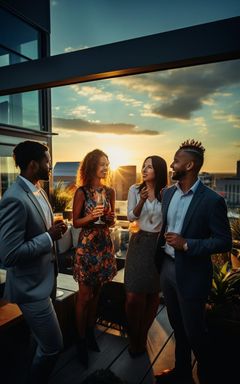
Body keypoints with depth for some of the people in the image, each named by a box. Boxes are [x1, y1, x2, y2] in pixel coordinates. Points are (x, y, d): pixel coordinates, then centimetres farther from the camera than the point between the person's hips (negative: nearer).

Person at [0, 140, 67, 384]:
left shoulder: (38, 190, 3)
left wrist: (54, 230, 0)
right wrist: (49, 237, -24)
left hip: (41, 279, 10)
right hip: (31, 285, -10)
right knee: (53, 345, 4)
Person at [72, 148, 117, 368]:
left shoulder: (110, 191, 3)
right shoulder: (82, 192, -10)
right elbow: (75, 222, -6)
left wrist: (110, 218, -10)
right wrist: (91, 216, -23)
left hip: (104, 245, 5)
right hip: (87, 245, -4)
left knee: (96, 293, 17)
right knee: (85, 296, 5)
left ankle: (90, 334, 35)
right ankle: (81, 341, 23)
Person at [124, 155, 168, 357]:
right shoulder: (135, 190, -1)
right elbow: (131, 217, -3)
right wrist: (141, 200, -19)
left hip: (159, 244, 0)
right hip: (139, 243, 0)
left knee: (153, 293, 12)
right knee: (134, 294, 1)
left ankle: (142, 336, 36)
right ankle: (134, 339, 26)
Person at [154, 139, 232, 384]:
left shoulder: (212, 200, -18)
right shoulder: (168, 193, 2)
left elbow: (224, 242, -15)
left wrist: (187, 244, -23)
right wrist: (158, 259, 10)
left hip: (191, 274, -6)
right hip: (167, 267, 6)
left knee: (194, 330, 11)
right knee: (177, 326, 23)